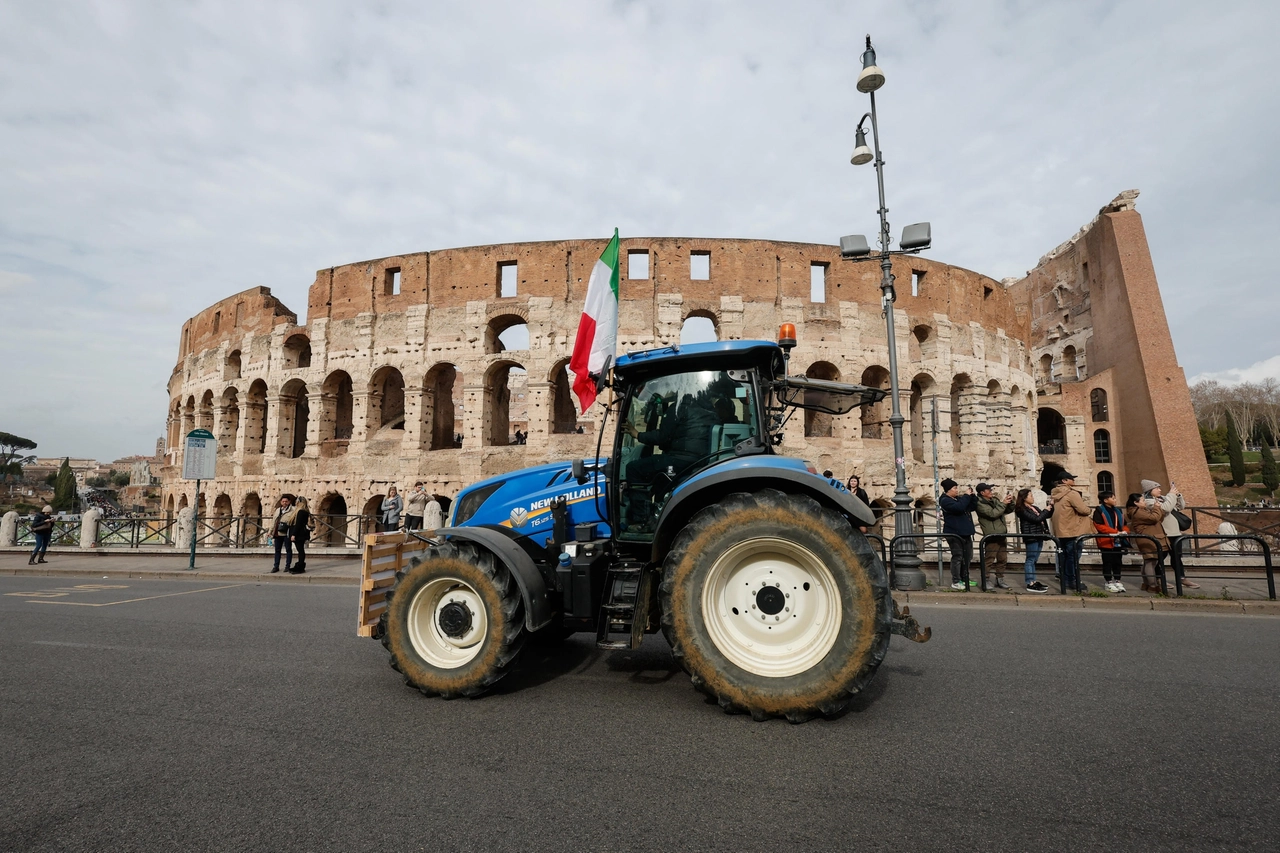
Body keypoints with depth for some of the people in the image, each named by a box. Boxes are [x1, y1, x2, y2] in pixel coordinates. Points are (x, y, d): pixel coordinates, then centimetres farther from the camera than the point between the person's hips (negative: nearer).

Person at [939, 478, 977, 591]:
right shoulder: (945, 501, -11)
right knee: (957, 557, -9)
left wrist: (972, 496, 1)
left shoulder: (959, 498, 14)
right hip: (954, 534, -9)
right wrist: (966, 496, -16)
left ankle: (964, 579, 24)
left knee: (967, 557, 13)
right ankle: (956, 582, -4)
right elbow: (959, 507, -26)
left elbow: (973, 507, 14)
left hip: (965, 533, 9)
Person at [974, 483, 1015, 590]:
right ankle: (986, 580, -2)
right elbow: (993, 513, -21)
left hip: (1002, 535, 8)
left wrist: (1010, 502, 0)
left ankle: (999, 580, 23)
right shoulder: (980, 504, -10)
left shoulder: (995, 500, 14)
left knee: (1002, 559, 13)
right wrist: (1003, 503, -15)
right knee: (990, 559, -8)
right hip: (992, 536, -8)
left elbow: (1009, 510, 19)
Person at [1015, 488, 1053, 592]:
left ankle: (1033, 581, 20)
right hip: (1031, 537, -9)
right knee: (1030, 560, -7)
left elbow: (1046, 516, 23)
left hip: (1039, 536, 9)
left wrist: (1051, 506, 8)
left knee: (1033, 560, 13)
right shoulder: (1022, 510, -12)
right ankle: (1030, 584, -6)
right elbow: (1036, 519, -19)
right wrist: (1046, 509, -9)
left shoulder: (1034, 508, 16)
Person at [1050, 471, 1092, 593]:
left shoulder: (1057, 495, 13)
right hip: (1073, 530, -8)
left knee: (1064, 556, 13)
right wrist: (1090, 510, 3)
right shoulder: (1071, 493, -15)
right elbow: (1084, 510, -19)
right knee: (1073, 557, -2)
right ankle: (1073, 581, 1)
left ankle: (1065, 580, 18)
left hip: (1061, 530, 8)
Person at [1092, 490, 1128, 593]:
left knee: (1118, 562, 12)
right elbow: (1099, 526, -16)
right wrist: (1116, 531, -21)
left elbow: (1125, 524, 17)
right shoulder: (1099, 511, -8)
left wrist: (1124, 531, -7)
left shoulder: (1118, 511, 15)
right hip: (1106, 541, -6)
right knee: (1108, 562, 1)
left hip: (1118, 541, 6)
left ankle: (1117, 581, 21)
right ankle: (1108, 582, 8)